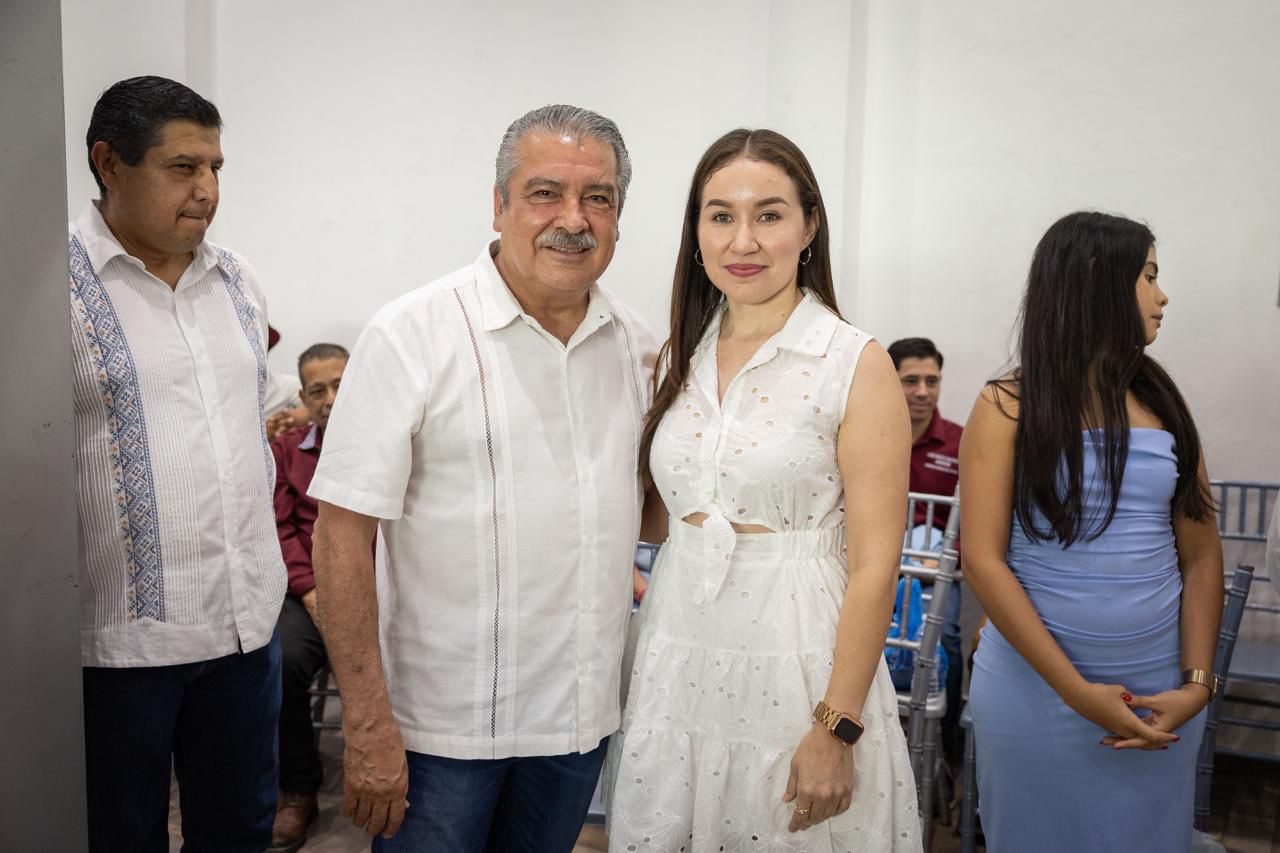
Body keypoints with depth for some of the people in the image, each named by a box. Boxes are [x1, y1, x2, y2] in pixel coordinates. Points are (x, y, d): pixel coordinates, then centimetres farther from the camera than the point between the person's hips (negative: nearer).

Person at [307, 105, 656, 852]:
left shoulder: (638, 344, 3)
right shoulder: (414, 335, -13)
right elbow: (342, 533, -14)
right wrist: (369, 728, -16)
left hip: (583, 714, 5)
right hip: (445, 725, -5)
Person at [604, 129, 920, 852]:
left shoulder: (858, 365, -10)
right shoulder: (679, 359, 5)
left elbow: (875, 563, -13)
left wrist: (838, 728, -14)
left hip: (795, 668, -4)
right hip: (677, 654, 5)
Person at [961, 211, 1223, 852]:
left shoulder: (1162, 402, 5)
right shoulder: (1008, 407, -7)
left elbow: (1201, 554, 5)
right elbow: (983, 561, -12)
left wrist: (1196, 683, -5)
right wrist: (1076, 690, -15)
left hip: (1160, 690, 4)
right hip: (1035, 683, -4)